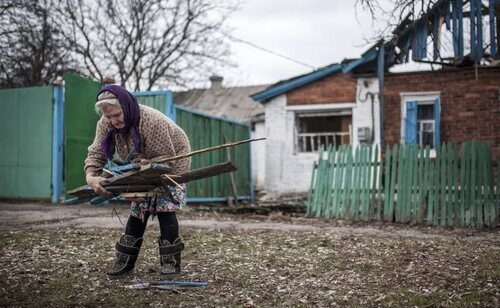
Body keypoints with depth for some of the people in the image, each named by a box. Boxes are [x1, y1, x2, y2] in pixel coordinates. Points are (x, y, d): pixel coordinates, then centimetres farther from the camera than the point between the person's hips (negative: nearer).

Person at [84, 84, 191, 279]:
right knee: (139, 209, 5)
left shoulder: (153, 122, -39)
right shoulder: (105, 124, -21)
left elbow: (166, 159, -33)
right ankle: (125, 262, 11)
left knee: (164, 207, -16)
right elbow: (96, 153, -17)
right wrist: (91, 177, -36)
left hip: (173, 161, -5)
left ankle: (171, 262, -11)